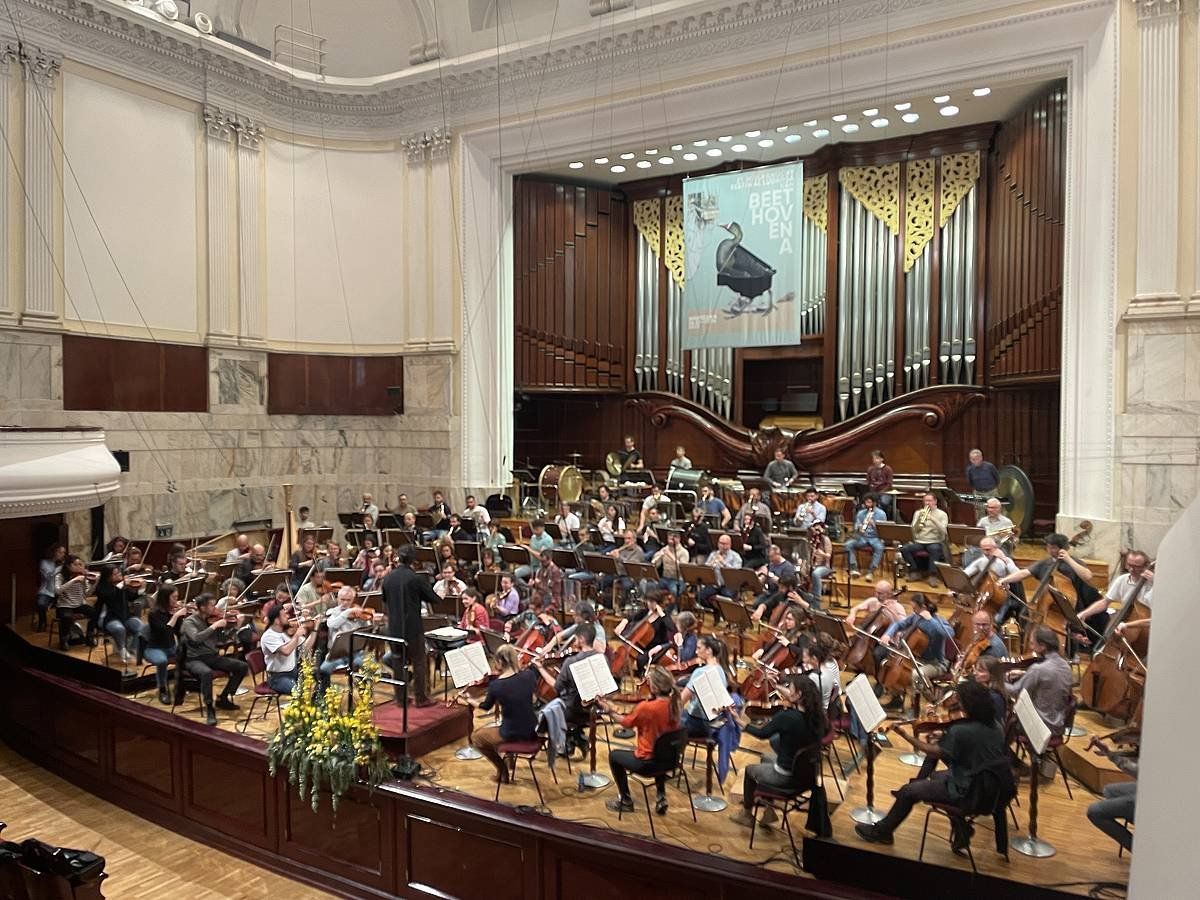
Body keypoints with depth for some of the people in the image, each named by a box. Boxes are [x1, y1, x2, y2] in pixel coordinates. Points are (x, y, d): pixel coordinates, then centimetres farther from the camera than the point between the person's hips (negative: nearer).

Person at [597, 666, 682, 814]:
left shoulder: (645, 707, -26)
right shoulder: (675, 703, -10)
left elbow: (626, 723, -7)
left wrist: (609, 710, 6)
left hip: (647, 763, -6)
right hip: (669, 759, 6)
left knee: (614, 756, 21)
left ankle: (625, 801, 30)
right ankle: (661, 797, 36)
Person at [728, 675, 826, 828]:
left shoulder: (786, 717, -29)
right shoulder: (816, 716, -11)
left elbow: (762, 734, -14)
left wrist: (741, 721, 0)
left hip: (787, 777, -6)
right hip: (807, 773, 6)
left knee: (749, 770, 23)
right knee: (766, 757, 32)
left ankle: (746, 814, 43)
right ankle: (769, 811, 36)